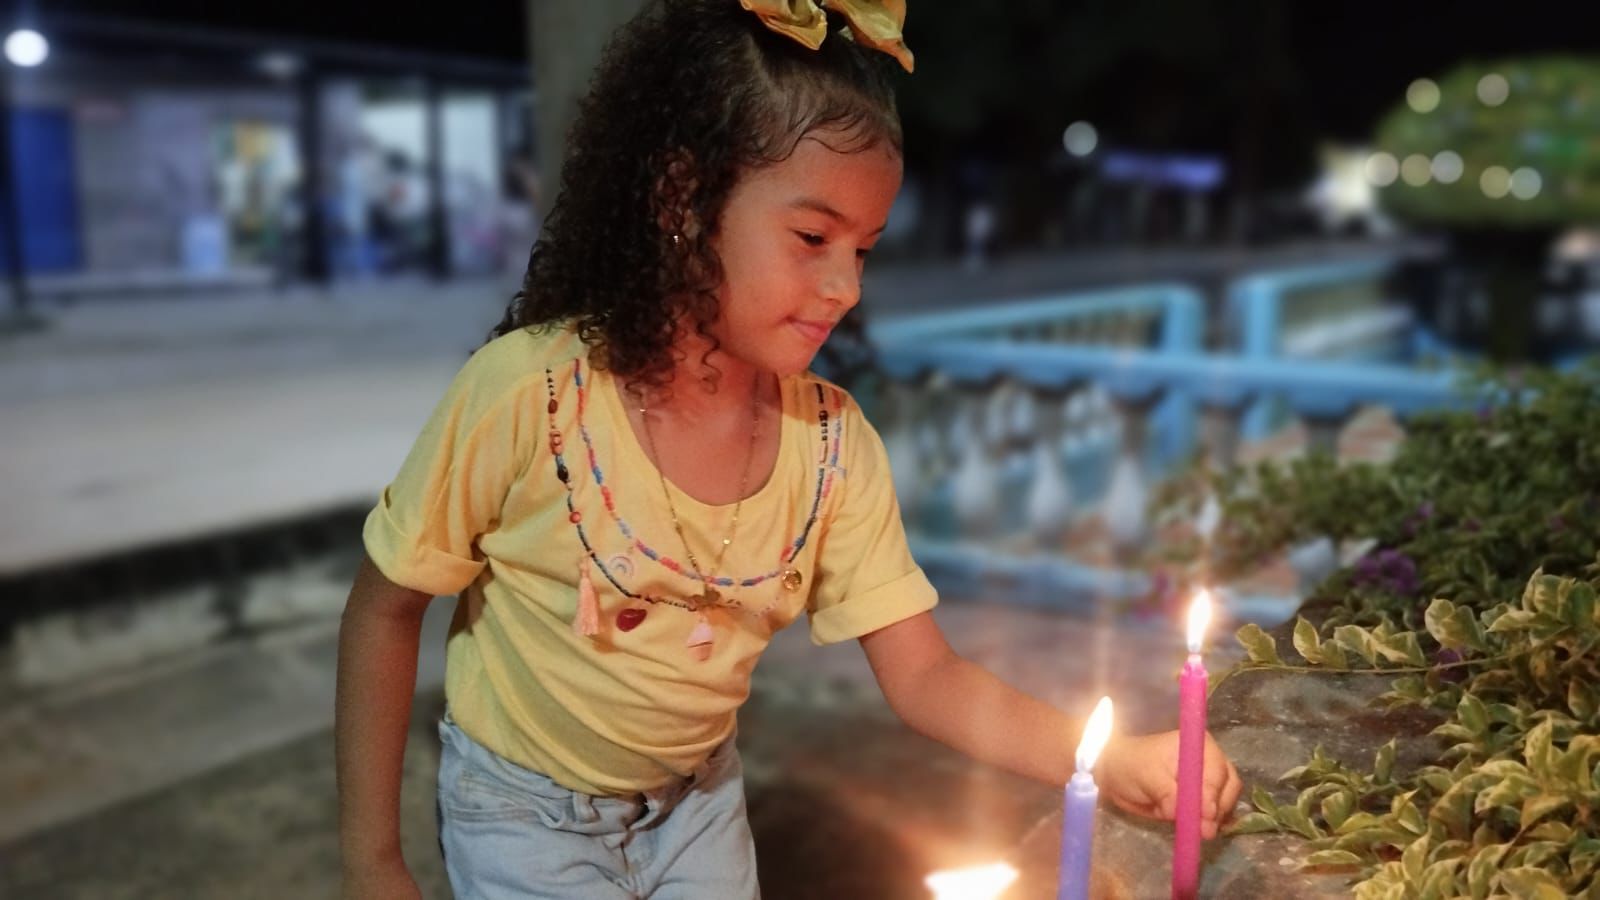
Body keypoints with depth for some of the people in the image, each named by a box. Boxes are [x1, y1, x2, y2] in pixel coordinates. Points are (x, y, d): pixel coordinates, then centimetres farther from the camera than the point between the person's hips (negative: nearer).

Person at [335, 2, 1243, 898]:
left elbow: (922, 673, -12)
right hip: (527, 815, -3)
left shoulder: (833, 443, -16)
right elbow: (386, 608, -14)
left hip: (701, 799, 4)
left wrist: (1112, 760, -27)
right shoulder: (528, 392, -27)